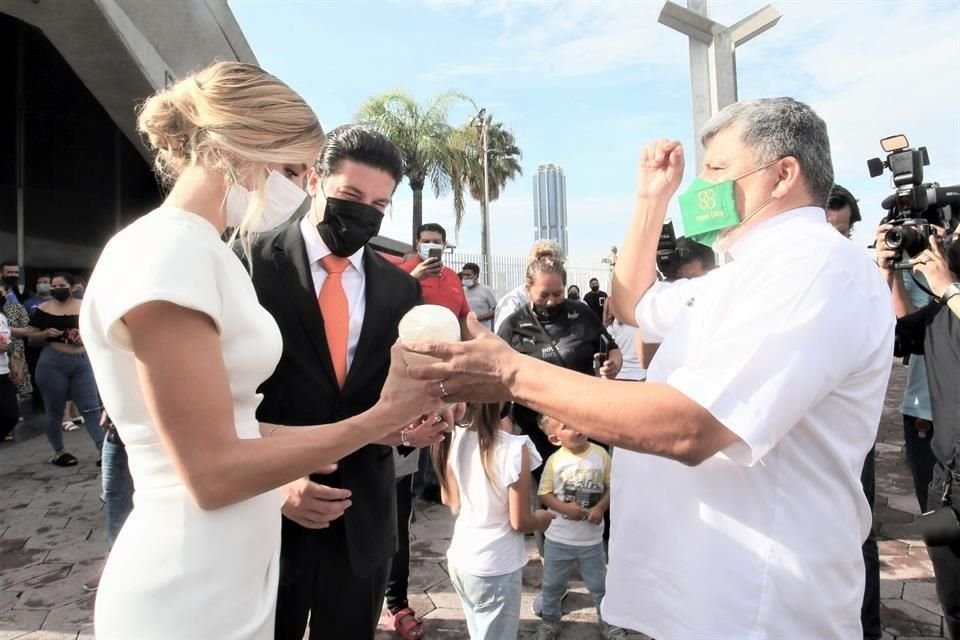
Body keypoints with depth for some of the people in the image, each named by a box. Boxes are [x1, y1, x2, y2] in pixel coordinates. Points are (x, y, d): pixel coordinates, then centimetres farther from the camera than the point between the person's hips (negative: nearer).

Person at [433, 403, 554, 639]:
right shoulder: (514, 448, -23)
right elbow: (519, 522, -15)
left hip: (460, 558, 5)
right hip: (494, 568, -5)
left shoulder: (452, 440, -7)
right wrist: (542, 519, 5)